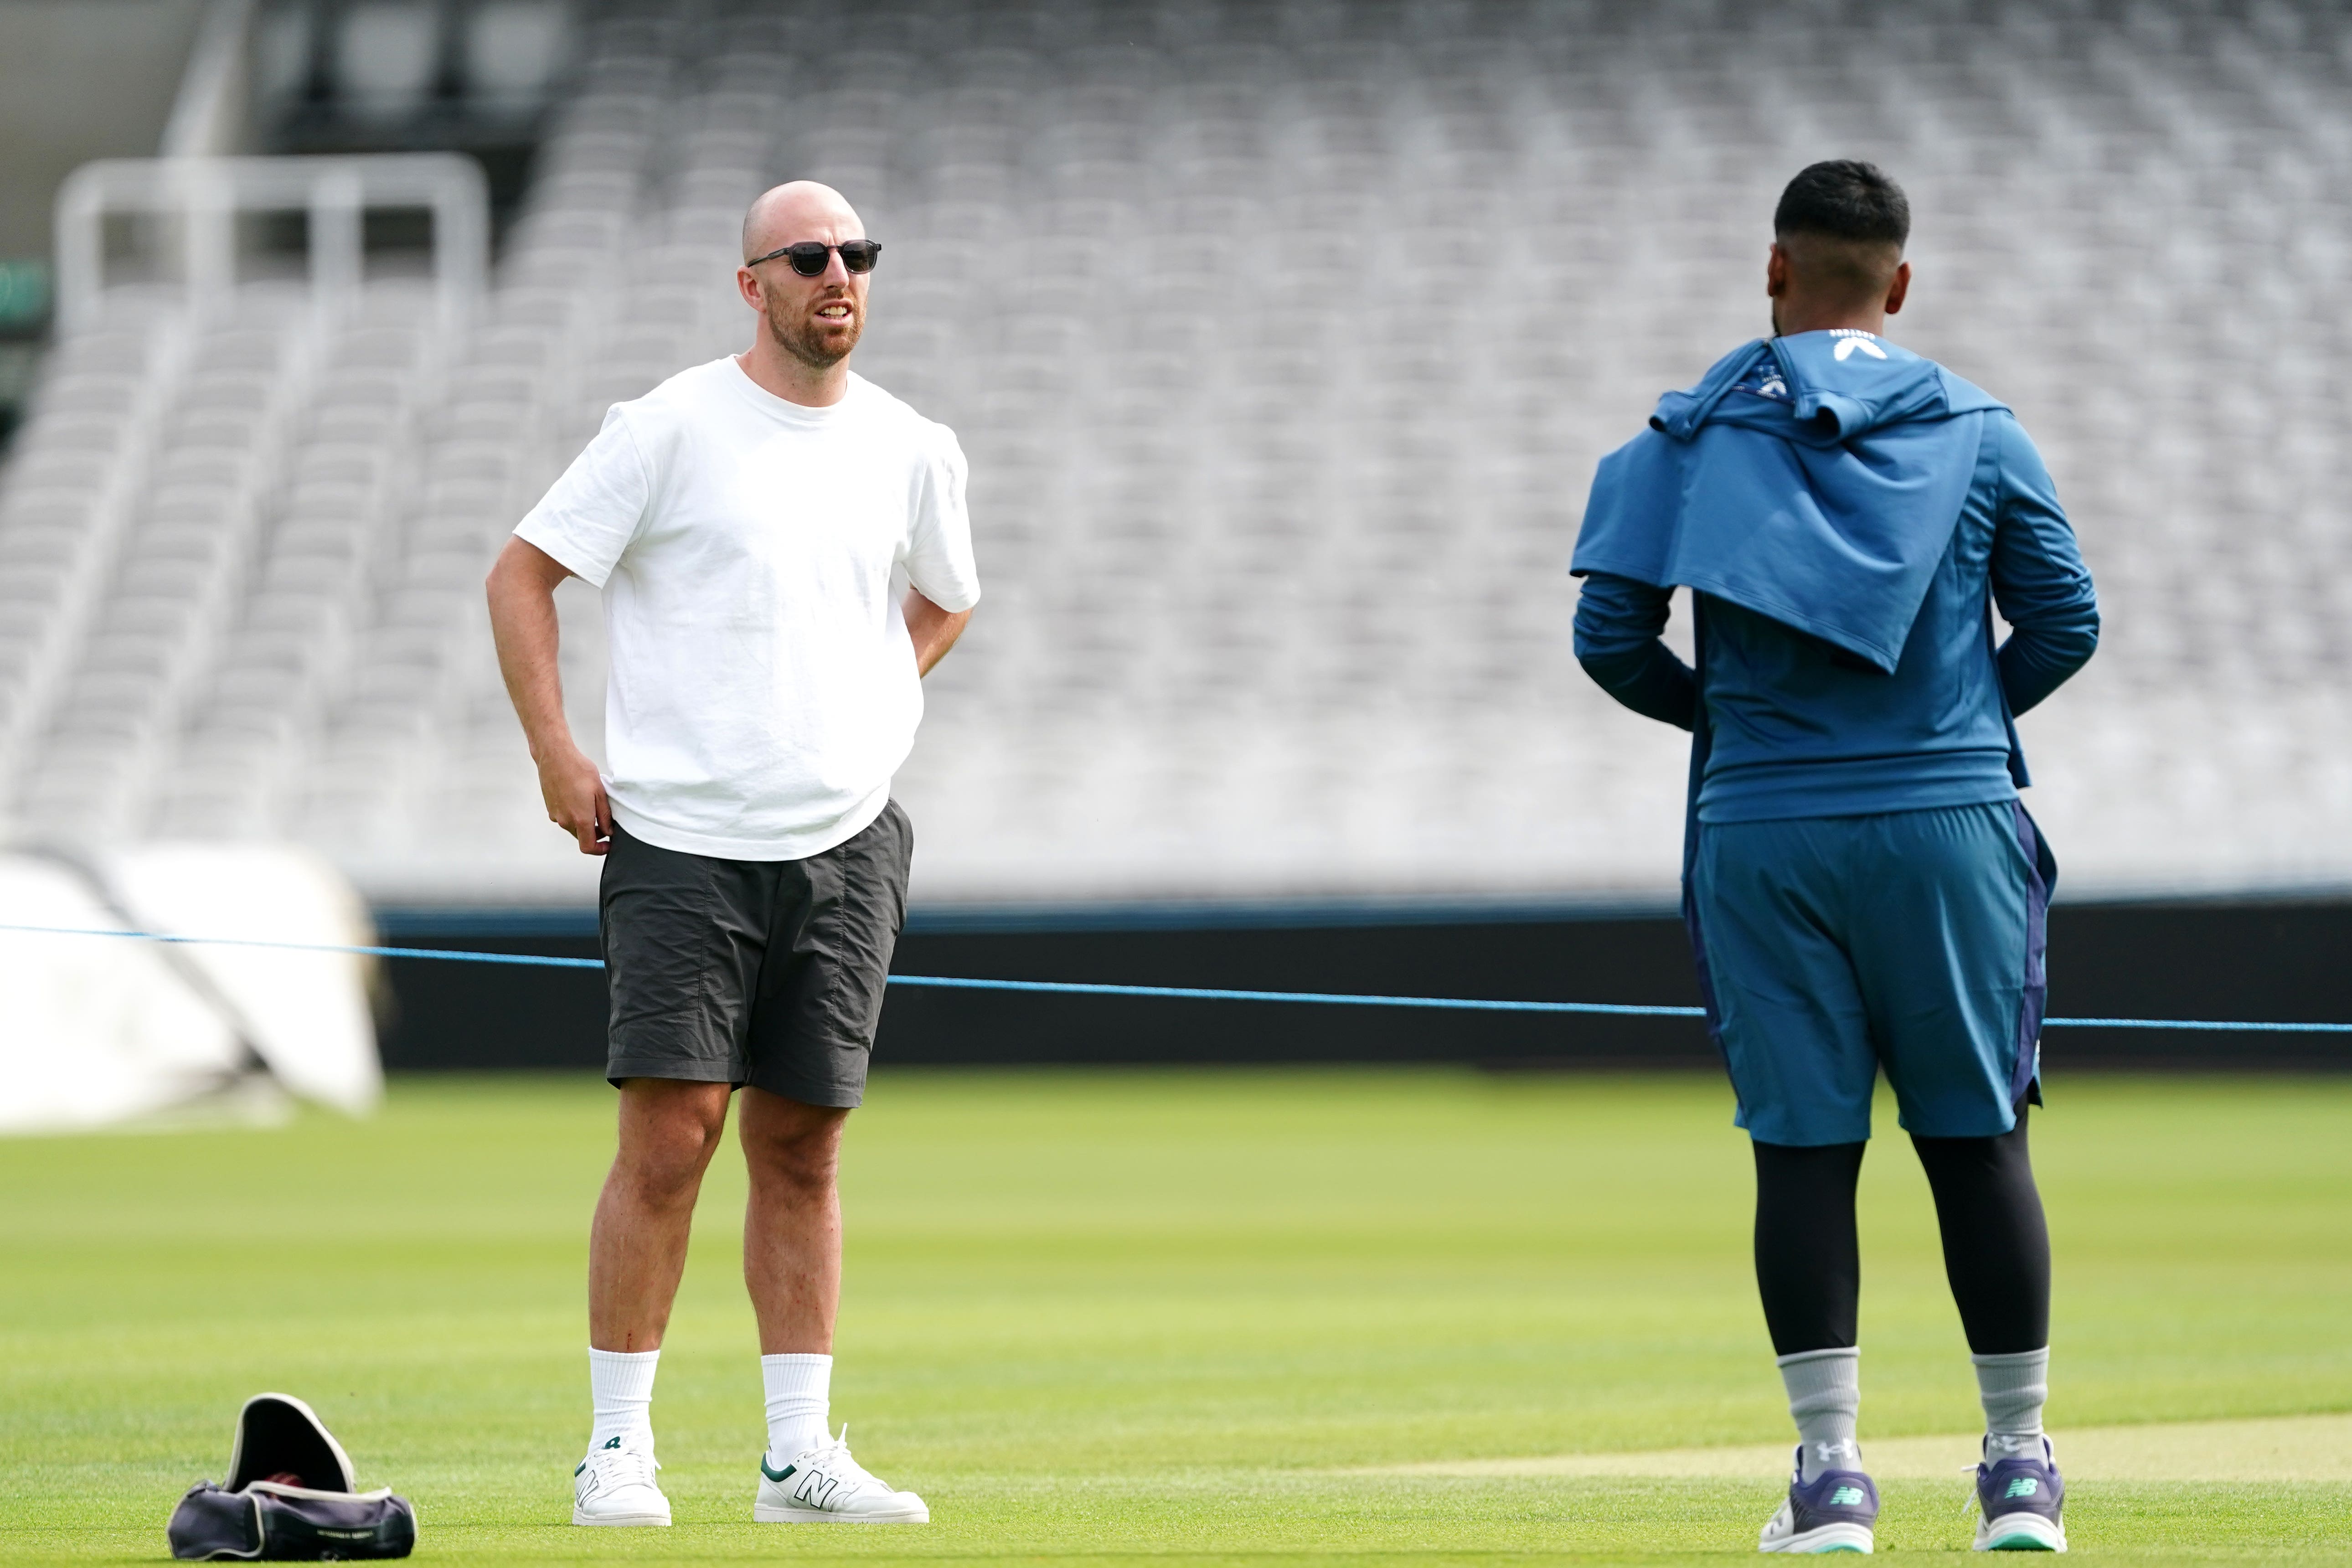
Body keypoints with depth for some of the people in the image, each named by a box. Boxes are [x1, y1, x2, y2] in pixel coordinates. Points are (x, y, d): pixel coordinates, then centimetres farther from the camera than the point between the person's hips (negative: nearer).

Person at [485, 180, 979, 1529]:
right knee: (671, 1136, -10)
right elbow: (524, 575, -2)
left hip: (843, 846, 4)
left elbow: (947, 598, 29)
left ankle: (800, 1454, 10)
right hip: (683, 843, -4)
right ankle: (619, 1446, -2)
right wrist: (559, 757, -8)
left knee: (803, 1150, 6)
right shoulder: (672, 429, -5)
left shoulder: (909, 449, 10)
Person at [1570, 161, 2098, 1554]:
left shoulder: (1695, 434, 2)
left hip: (1761, 834, 0)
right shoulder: (1980, 431, 3)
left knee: (1803, 1149, 3)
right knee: (1979, 1140, 6)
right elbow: (2067, 622, 4)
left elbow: (1611, 634, -1)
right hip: (1948, 826, 0)